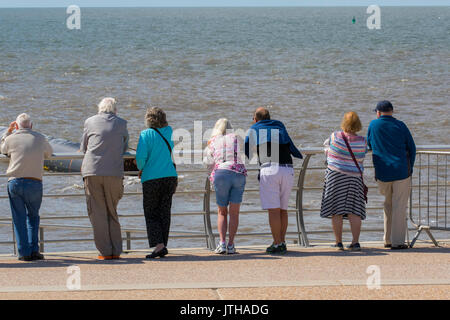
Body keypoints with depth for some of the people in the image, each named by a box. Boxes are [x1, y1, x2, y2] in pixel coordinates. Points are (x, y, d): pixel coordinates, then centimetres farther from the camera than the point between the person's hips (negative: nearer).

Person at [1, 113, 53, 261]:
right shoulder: (40, 138, 6)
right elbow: (49, 153, 26)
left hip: (15, 181, -1)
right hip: (34, 183, 1)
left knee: (19, 219, 5)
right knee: (33, 216, 16)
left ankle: (24, 252, -1)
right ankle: (33, 250, 4)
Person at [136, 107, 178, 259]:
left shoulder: (146, 134, -7)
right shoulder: (168, 131, 8)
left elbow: (141, 156, -16)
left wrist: (141, 168, 5)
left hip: (152, 178, -4)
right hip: (170, 176, 4)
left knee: (151, 214, 2)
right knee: (164, 213, 9)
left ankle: (159, 245, -13)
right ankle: (163, 245, 7)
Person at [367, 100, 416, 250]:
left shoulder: (373, 125, 2)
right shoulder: (400, 126, 0)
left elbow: (369, 145, 15)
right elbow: (411, 148, 3)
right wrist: (409, 169, 12)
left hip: (382, 174, 2)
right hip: (401, 171, -2)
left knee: (388, 204, 19)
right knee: (399, 207, 1)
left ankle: (388, 240, 19)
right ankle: (397, 241, -2)